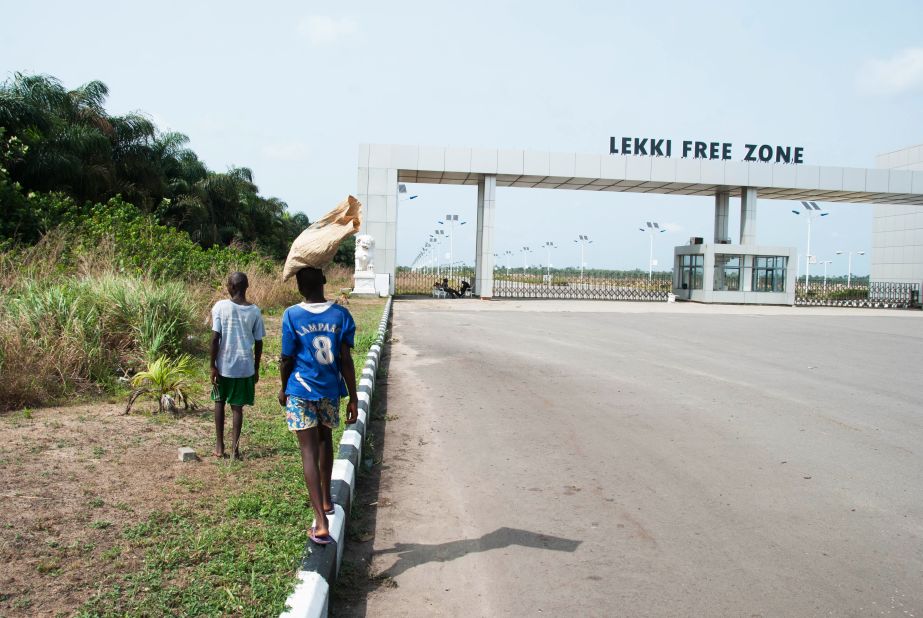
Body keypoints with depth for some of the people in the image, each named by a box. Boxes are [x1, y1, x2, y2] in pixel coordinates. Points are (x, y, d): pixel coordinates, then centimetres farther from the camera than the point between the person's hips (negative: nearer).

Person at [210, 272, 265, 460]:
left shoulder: (220, 307, -10)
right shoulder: (254, 311, -3)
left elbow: (215, 338, -12)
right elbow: (258, 343, 1)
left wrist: (213, 366, -5)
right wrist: (256, 369, 11)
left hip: (224, 365, -1)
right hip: (245, 367, 1)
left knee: (219, 402, 17)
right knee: (237, 406, 10)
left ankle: (219, 445, 19)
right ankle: (234, 447, 5)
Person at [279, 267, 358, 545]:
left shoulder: (292, 315, -11)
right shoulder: (340, 314, -7)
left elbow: (287, 360, -4)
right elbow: (346, 360, -7)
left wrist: (283, 389, 13)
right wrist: (353, 398, -1)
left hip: (300, 391, -2)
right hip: (330, 389, 2)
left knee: (309, 452, -1)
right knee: (325, 439, 25)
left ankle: (321, 523, -9)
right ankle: (326, 499, 41)